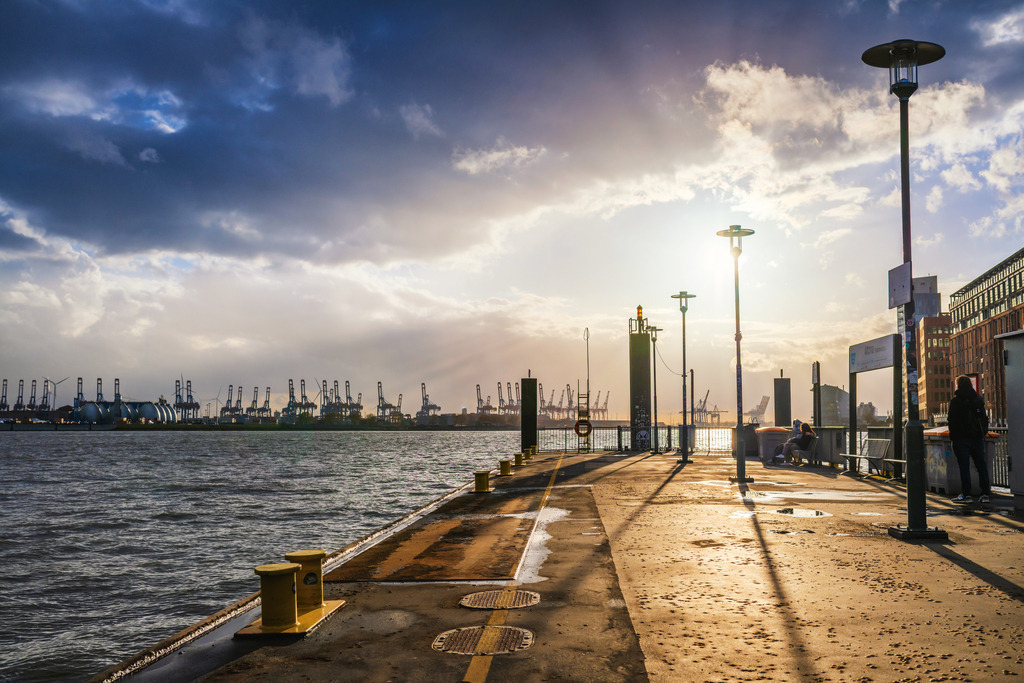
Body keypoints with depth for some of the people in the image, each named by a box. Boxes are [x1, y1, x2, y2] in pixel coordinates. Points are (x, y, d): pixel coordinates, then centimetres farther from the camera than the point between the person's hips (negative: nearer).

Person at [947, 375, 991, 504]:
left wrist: (952, 437, -2)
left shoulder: (955, 401, -7)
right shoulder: (979, 400, 9)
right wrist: (983, 432, 20)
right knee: (981, 465, 8)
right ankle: (985, 494, 7)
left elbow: (952, 421, -9)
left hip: (962, 439, -5)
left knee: (964, 467, -4)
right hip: (977, 437, 5)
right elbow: (984, 418, 13)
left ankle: (966, 495, -4)